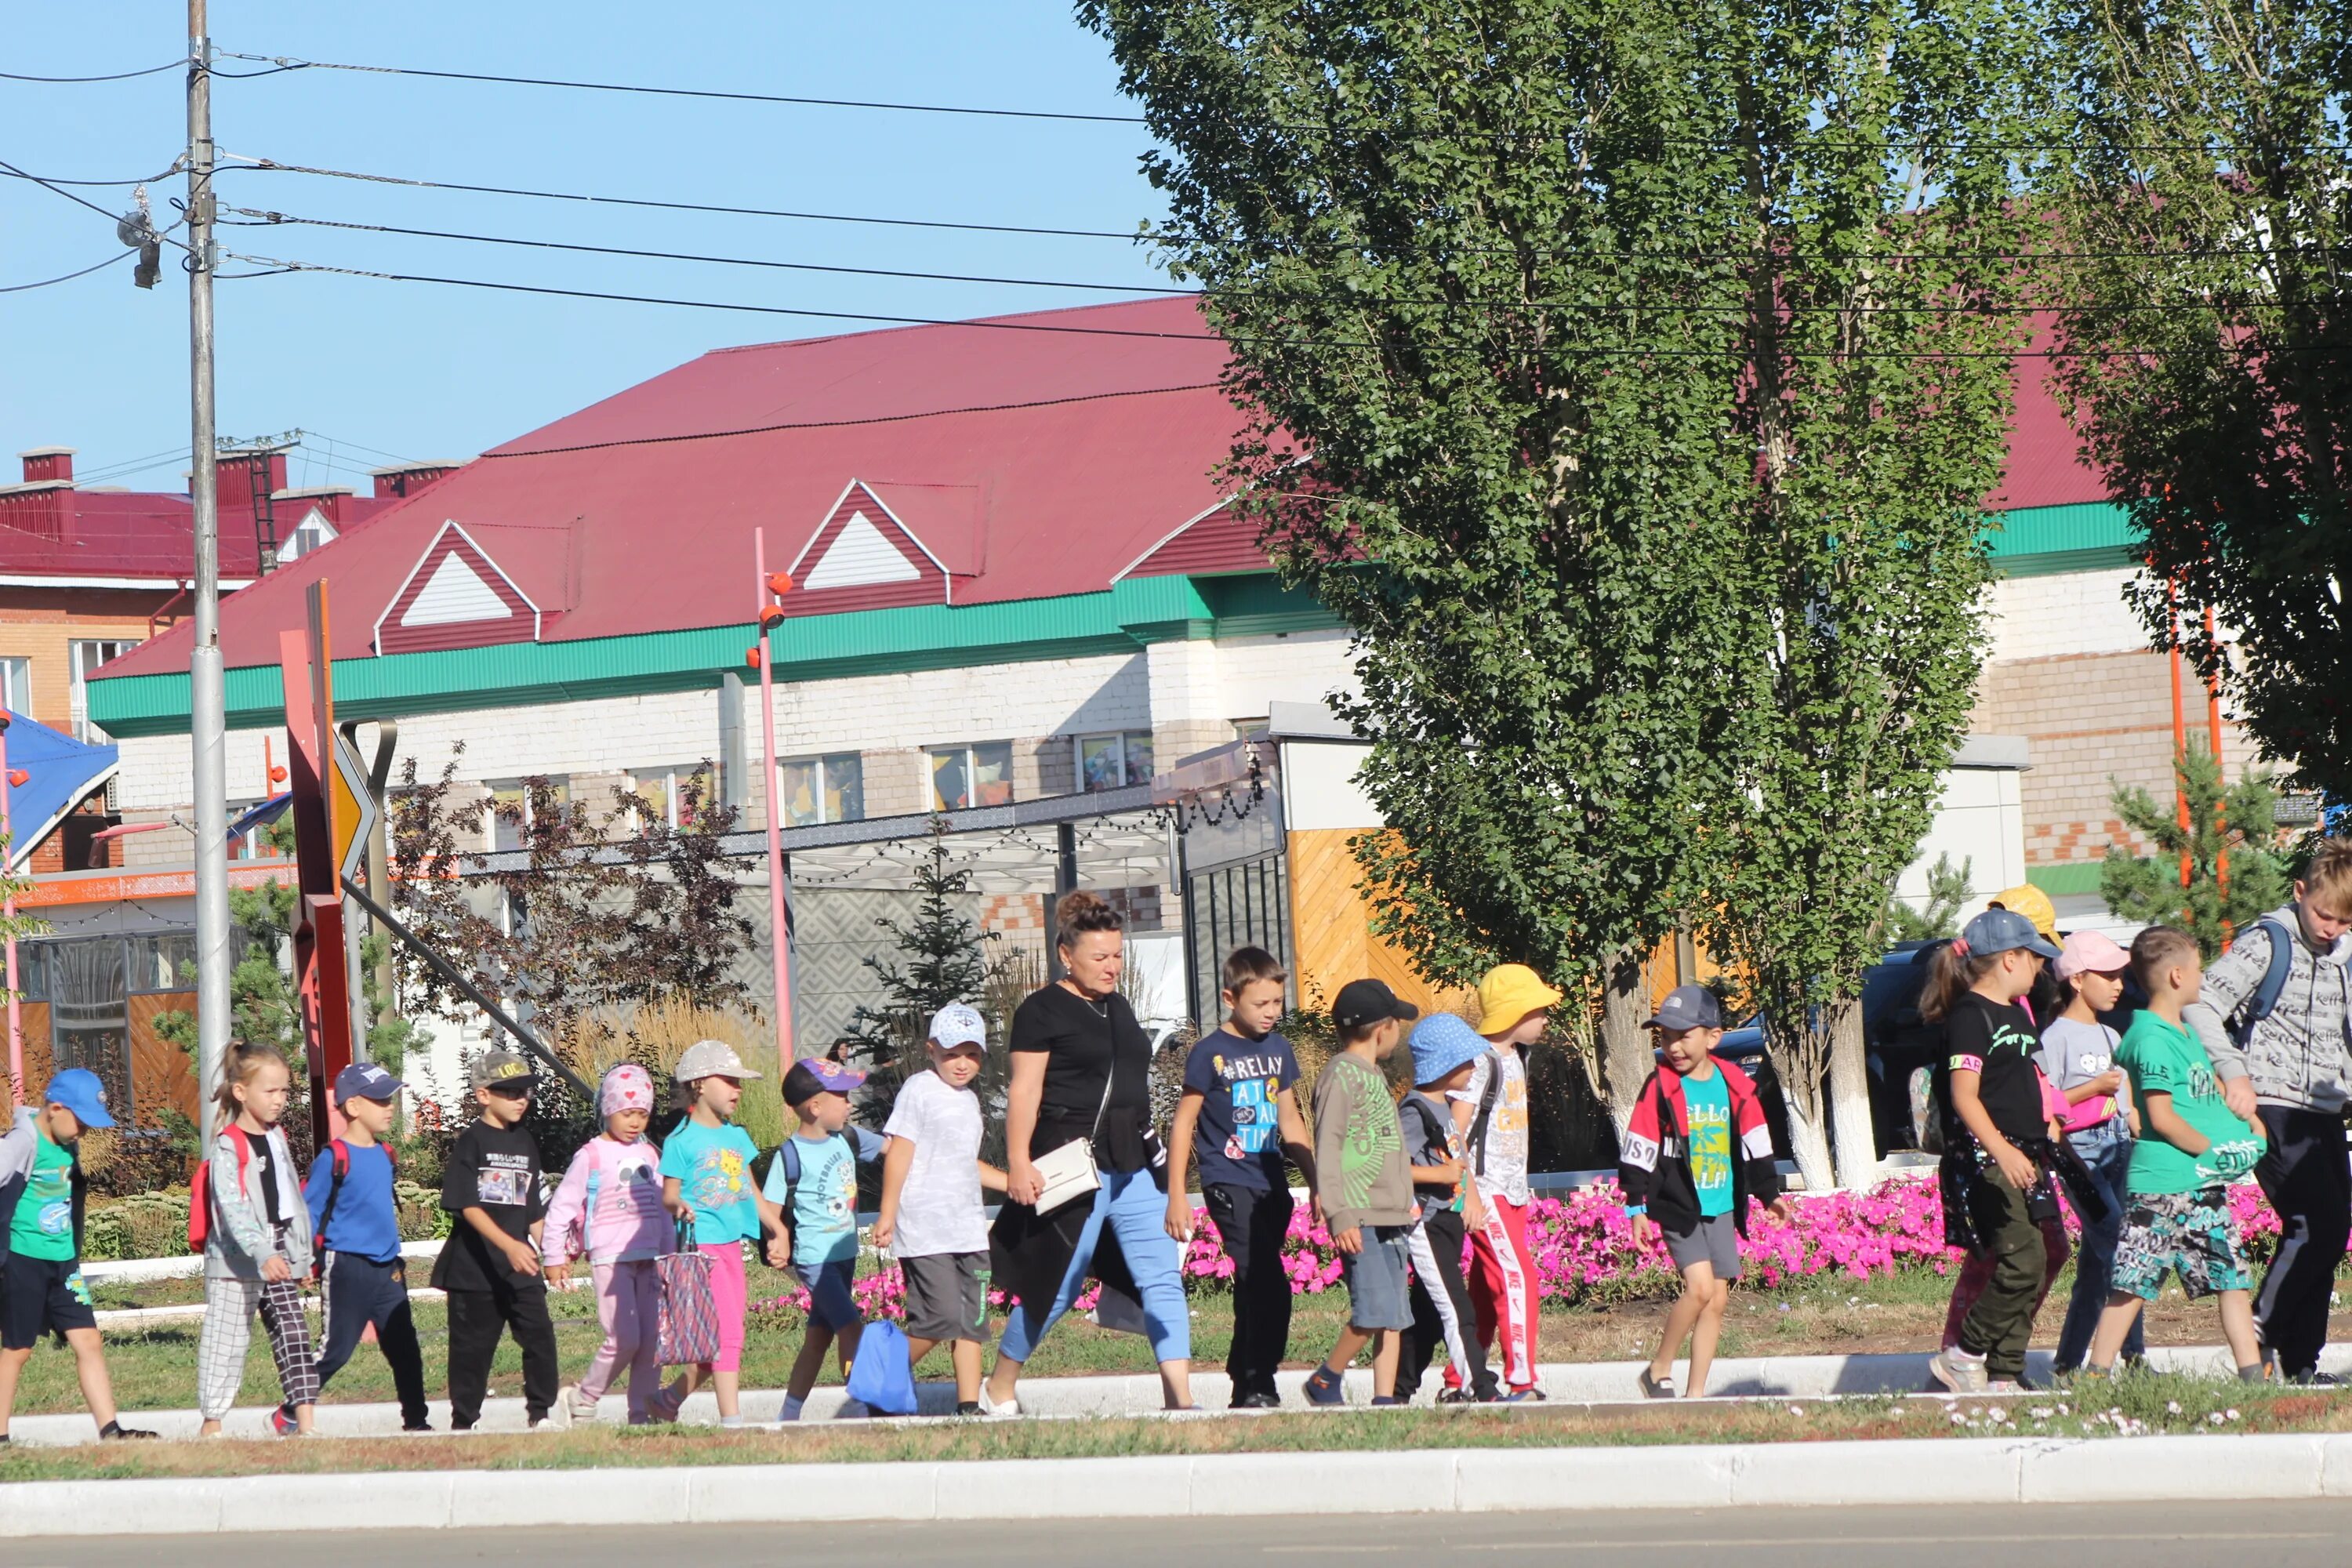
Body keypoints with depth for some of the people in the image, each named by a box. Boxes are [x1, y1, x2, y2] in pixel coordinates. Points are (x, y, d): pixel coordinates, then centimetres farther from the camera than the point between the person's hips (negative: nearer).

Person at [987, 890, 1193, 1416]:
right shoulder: (1042, 1011, -5)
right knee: (1057, 1287, 0)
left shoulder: (1117, 1008, 17)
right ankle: (999, 1389, 18)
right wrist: (1018, 1162, -19)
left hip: (1134, 1163, 7)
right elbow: (1024, 1090, -11)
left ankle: (1179, 1397, -10)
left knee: (1163, 1277, -5)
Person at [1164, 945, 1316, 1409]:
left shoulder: (1278, 1049, 12)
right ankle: (1259, 1385, -14)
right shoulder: (1210, 1053, -6)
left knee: (1256, 1291, 8)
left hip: (1272, 1186, 6)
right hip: (1229, 1185, -6)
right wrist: (1176, 1194, -7)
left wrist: (1317, 1183, 19)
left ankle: (1244, 1387, 15)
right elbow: (1184, 1122, -3)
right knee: (1271, 1288, -17)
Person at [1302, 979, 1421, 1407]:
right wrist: (1340, 1216, -20)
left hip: (1391, 1218, 9)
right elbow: (1328, 1148, -14)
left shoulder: (1372, 1075, 20)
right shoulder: (1341, 1074, -8)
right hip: (1360, 1220, -9)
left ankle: (1385, 1398, 4)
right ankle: (1325, 1381, 0)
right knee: (1375, 1308, -16)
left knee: (1395, 1315, 4)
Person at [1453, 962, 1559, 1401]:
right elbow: (1456, 1130, -17)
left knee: (1487, 1290, 10)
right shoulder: (1482, 1060, -13)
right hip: (1487, 1192, -9)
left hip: (1512, 1194, 9)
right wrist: (1468, 1192, -21)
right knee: (1517, 1278, -15)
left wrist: (1521, 1186, 18)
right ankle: (1521, 1382, -16)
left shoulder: (1516, 1057, 15)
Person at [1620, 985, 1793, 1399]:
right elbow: (1638, 1151, -5)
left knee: (1718, 1299, 3)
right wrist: (1636, 1207, -8)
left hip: (1722, 1208, 4)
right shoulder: (1660, 1088, -7)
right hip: (1677, 1208, -4)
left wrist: (1769, 1193, 16)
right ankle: (1659, 1372, -3)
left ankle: (1695, 1393, 9)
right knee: (1700, 1287, -18)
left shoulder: (1735, 1086, 4)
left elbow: (1756, 1144, 15)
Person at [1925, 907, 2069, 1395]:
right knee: (2023, 1260, -19)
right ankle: (1962, 1358, -8)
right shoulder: (1970, 1015, -10)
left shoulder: (2016, 1014, 19)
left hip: (2023, 1157, 10)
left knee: (2048, 1254, 4)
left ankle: (2004, 1375, 7)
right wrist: (2001, 1151, -30)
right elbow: (1964, 1095, -20)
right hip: (1983, 1157, -10)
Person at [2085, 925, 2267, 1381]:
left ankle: (2252, 1373, 11)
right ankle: (2098, 1373, -1)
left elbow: (2208, 1092, 29)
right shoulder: (2152, 1039, -14)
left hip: (2204, 1187, 9)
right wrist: (2211, 1150, -12)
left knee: (2235, 1278, 8)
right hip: (2162, 1186, -9)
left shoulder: (2182, 1032, 16)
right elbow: (2162, 1117, -18)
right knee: (2133, 1285, -5)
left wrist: (2246, 1119, 13)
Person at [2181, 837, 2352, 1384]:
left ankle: (2300, 1362, 10)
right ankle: (2262, 1331, -7)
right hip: (2274, 1107, -7)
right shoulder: (2266, 943, -7)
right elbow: (2200, 1004, -12)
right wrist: (2233, 1071, -20)